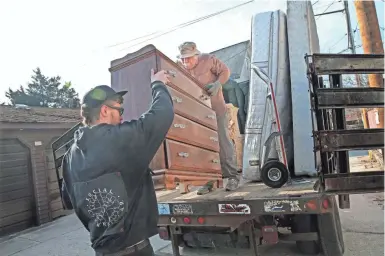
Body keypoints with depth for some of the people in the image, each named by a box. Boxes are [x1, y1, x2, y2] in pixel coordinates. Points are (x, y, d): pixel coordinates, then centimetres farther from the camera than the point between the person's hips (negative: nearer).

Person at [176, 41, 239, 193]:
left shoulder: (208, 60, -10)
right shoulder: (179, 67, -1)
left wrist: (217, 84, -20)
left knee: (223, 141, -2)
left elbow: (225, 71, -2)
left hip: (215, 108, -3)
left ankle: (232, 176, 7)